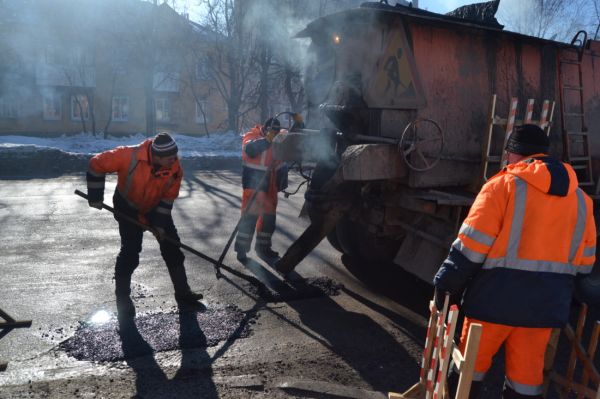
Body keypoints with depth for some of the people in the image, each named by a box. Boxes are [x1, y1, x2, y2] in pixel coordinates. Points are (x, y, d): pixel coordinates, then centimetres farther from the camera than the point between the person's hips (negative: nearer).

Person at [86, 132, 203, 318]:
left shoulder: (175, 168, -24)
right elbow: (97, 164, -22)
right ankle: (122, 298, 10)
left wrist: (160, 222, -13)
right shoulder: (129, 156, -36)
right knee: (130, 252, -9)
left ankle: (182, 292, 15)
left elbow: (168, 197, -11)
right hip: (128, 208, -3)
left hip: (157, 207, 4)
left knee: (172, 246, 3)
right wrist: (95, 197, -16)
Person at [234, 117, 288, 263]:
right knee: (250, 215, -8)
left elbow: (281, 164, 14)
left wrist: (282, 183, 9)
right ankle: (242, 248, 3)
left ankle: (263, 246, 25)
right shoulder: (252, 135, -8)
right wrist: (266, 140, -37)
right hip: (253, 184, -6)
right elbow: (250, 150, -30)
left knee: (269, 216, 11)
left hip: (270, 185, 6)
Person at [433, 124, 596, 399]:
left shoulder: (504, 185, -9)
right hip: (547, 303, 5)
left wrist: (446, 283, -5)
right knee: (528, 372, 16)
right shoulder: (580, 197, 10)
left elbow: (470, 246, -14)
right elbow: (584, 261, 14)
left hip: (497, 297, -5)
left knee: (471, 363, 11)